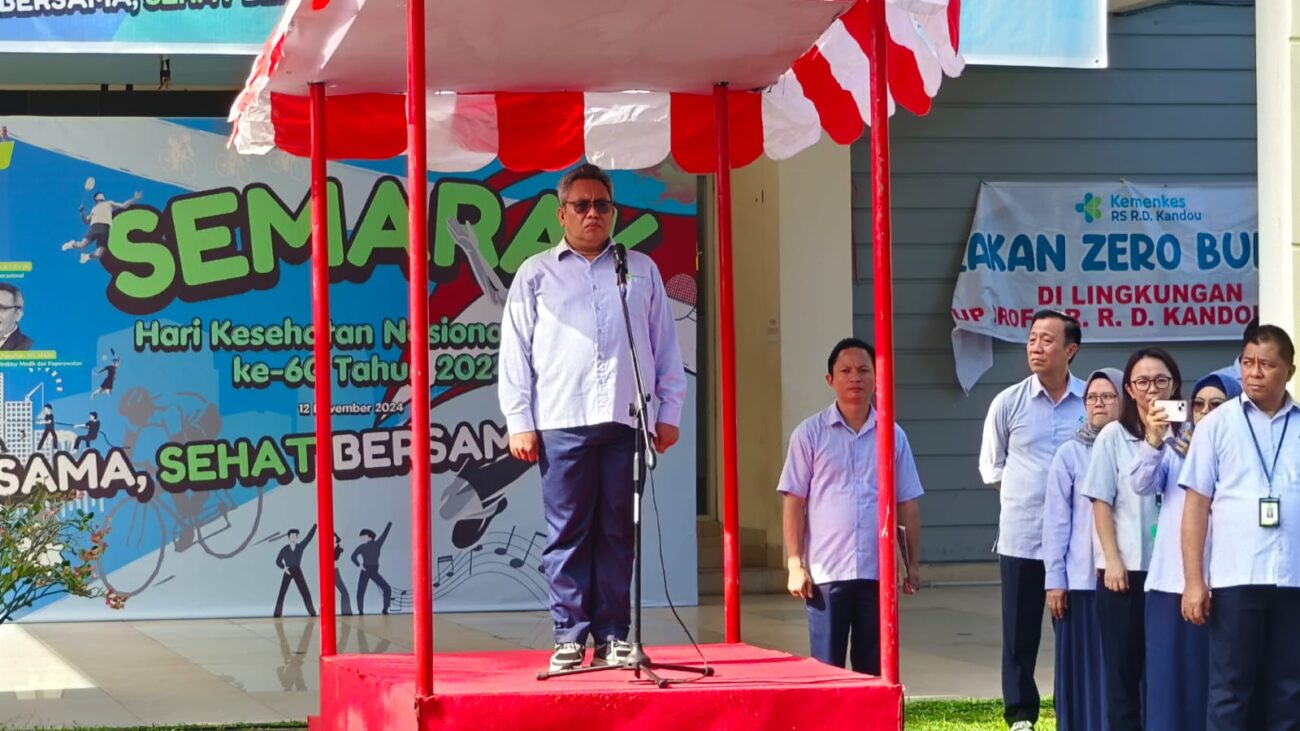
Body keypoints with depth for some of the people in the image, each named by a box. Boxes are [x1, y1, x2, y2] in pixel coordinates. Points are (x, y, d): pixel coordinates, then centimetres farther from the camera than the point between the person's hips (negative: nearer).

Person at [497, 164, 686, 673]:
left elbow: (666, 347, 17)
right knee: (567, 533, -3)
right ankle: (570, 637, 0)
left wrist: (669, 411, 8)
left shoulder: (642, 271, 17)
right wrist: (519, 422, 0)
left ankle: (612, 636, 6)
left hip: (627, 421, 1)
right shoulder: (536, 275, 12)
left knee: (618, 533, 2)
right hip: (562, 421, -1)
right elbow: (515, 353, 8)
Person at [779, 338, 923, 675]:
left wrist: (913, 562, 9)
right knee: (826, 669, -1)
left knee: (873, 669, 7)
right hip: (826, 572, -2)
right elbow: (793, 501, 1)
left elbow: (907, 504, 12)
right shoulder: (810, 434, 2)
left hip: (878, 572, 2)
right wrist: (795, 564, -4)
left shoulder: (892, 435, 9)